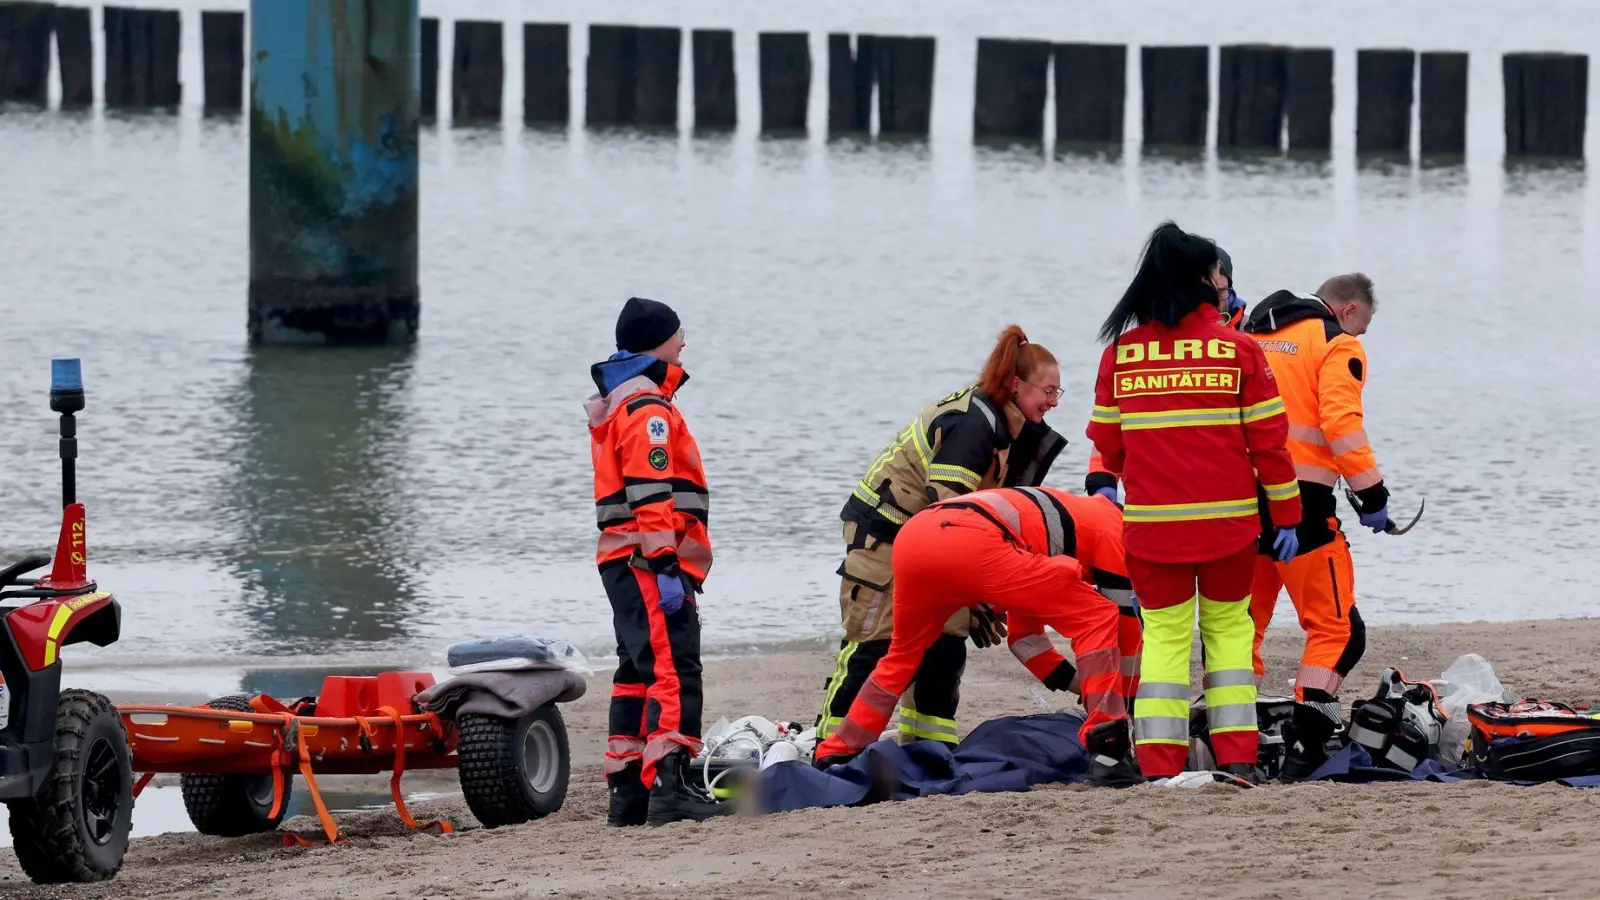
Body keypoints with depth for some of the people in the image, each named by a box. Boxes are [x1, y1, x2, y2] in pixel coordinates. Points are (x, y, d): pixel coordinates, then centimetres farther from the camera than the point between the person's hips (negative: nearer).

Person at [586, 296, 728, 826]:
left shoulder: (614, 407, 23)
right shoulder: (648, 410, -10)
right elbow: (652, 494, -19)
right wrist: (665, 565, -23)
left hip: (624, 562, 11)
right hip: (648, 562, -11)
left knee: (639, 673, 14)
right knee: (673, 670, -16)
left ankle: (627, 794, 16)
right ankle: (668, 789, -27)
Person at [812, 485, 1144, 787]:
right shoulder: (1112, 529, 22)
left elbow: (1024, 636, 41)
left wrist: (1085, 687, 39)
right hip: (970, 541, -8)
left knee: (902, 655, 34)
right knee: (1097, 621, 1)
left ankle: (833, 757, 37)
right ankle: (1108, 752, -7)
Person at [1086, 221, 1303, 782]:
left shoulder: (1121, 352, 0)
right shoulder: (1238, 349, -4)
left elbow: (1106, 441, 8)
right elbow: (1268, 440, -3)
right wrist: (1285, 514, 6)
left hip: (1151, 521, 1)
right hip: (1227, 519, -1)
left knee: (1164, 634, 8)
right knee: (1228, 627, 13)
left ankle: (1160, 765, 1)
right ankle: (1236, 758, 9)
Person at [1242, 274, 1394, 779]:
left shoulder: (1251, 338, 19)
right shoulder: (1338, 345, -1)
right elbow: (1341, 422, -13)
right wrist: (1372, 495, -10)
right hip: (1300, 498, -7)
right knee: (1335, 627, -1)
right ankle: (1304, 746, -14)